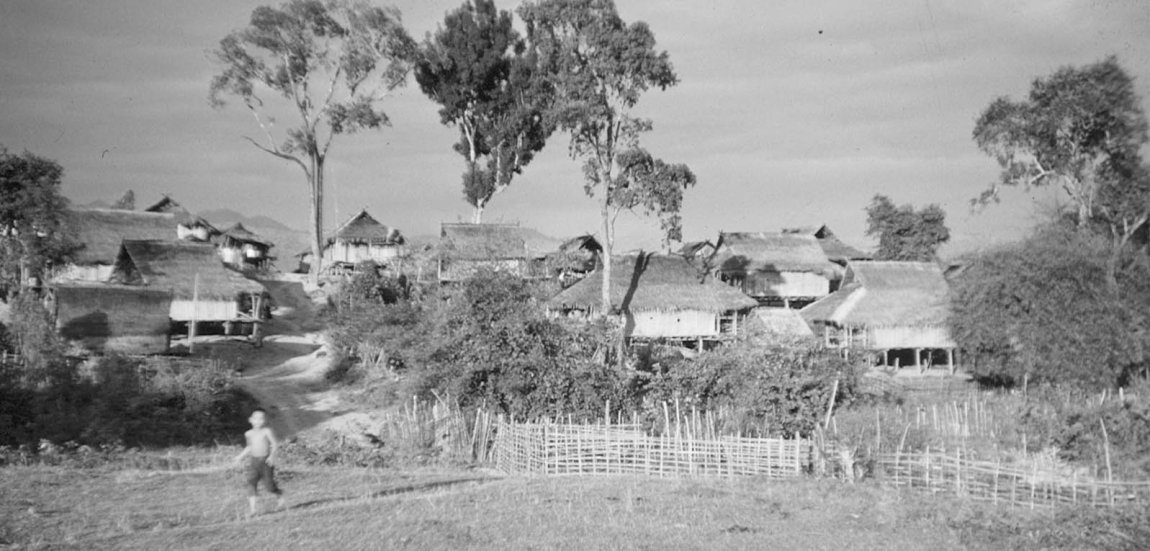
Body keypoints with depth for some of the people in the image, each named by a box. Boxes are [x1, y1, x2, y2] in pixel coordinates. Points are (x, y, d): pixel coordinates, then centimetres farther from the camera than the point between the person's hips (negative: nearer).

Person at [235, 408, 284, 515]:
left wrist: (272, 455, -24)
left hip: (266, 461, -4)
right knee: (251, 483, -14)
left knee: (269, 484, -2)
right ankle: (252, 508, -19)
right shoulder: (249, 434, 10)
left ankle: (279, 495, 32)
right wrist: (241, 456, 19)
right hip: (253, 461, 4)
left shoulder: (267, 431, -6)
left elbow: (275, 445, -10)